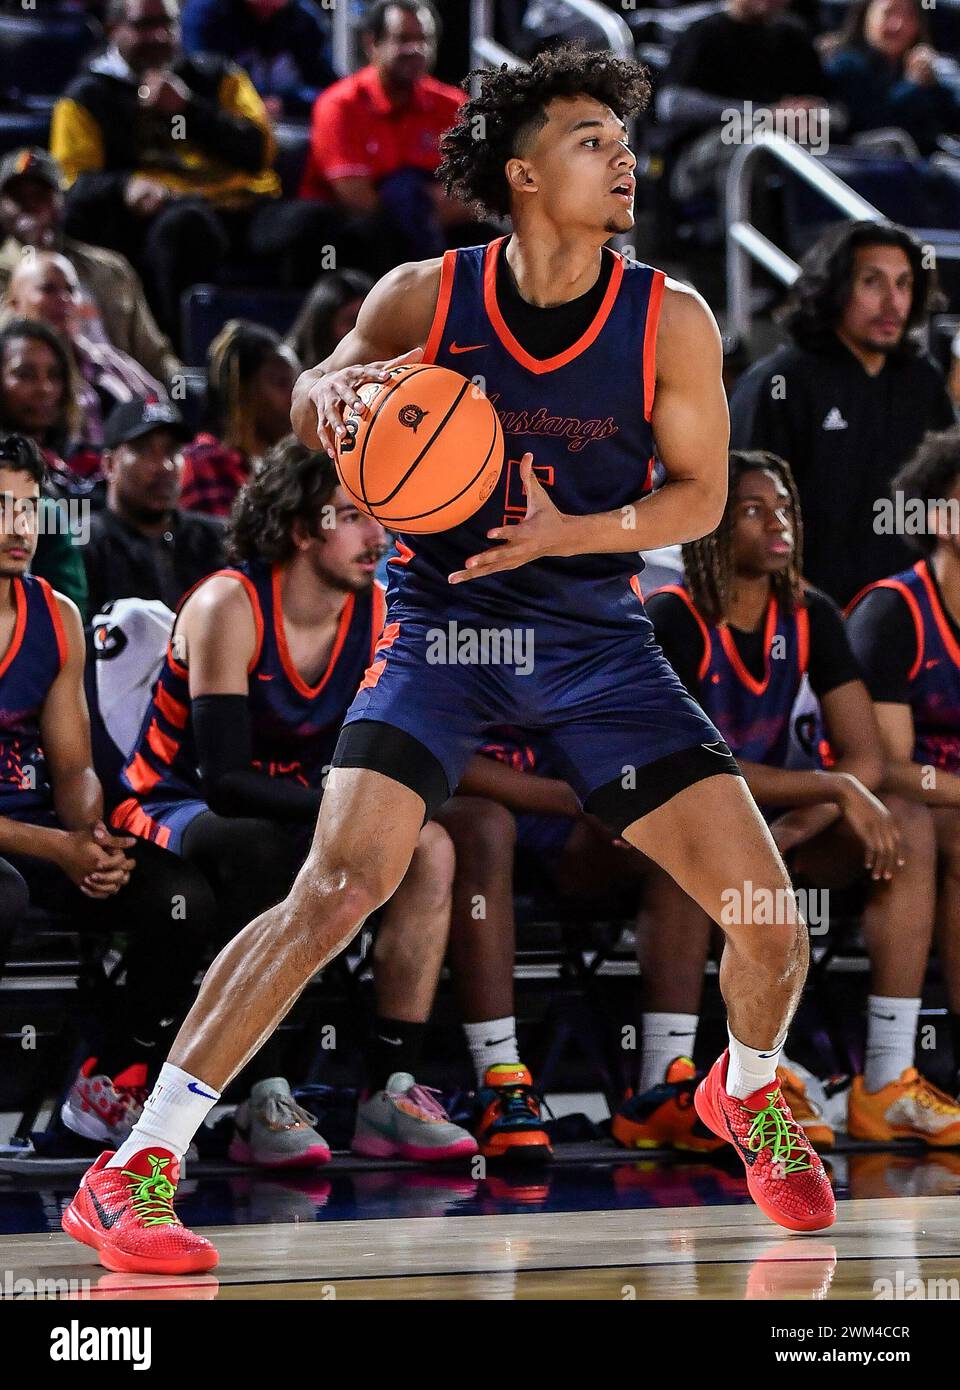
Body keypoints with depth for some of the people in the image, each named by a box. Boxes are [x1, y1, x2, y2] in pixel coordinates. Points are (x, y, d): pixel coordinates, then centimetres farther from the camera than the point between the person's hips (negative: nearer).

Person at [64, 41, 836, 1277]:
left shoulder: (670, 320, -6)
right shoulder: (425, 297, -8)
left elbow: (700, 494, -1)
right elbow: (310, 406, 5)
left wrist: (571, 534, -19)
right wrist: (330, 392, -20)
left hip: (594, 631, 2)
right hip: (439, 621, -2)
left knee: (765, 909, -5)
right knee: (337, 890, -23)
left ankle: (747, 1094, 31)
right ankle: (133, 1170, -19)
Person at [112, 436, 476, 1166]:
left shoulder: (377, 613, -4)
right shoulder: (229, 605, -21)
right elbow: (224, 778, -27)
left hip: (292, 817, 6)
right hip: (175, 807, -6)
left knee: (430, 848, -17)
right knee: (259, 848, -38)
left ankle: (392, 1092, -16)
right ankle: (264, 1104, -34)